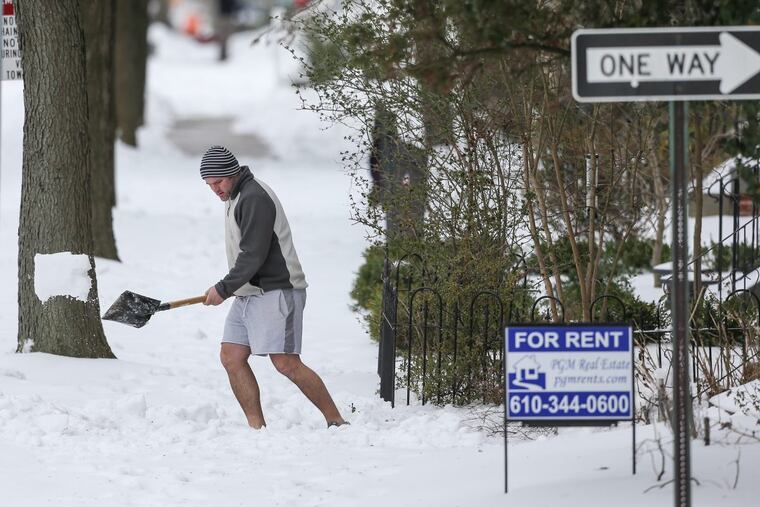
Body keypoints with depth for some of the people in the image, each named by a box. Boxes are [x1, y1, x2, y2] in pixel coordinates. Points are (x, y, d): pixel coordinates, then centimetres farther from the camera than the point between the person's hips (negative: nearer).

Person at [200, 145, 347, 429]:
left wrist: (224, 289, -13)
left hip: (275, 292, -10)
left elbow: (253, 256, -20)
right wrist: (230, 289, 19)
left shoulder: (254, 198, -15)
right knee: (231, 357, 1)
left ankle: (336, 422, -9)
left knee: (286, 363, -15)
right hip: (247, 295, 10)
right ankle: (257, 427, 2)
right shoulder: (236, 196, 18)